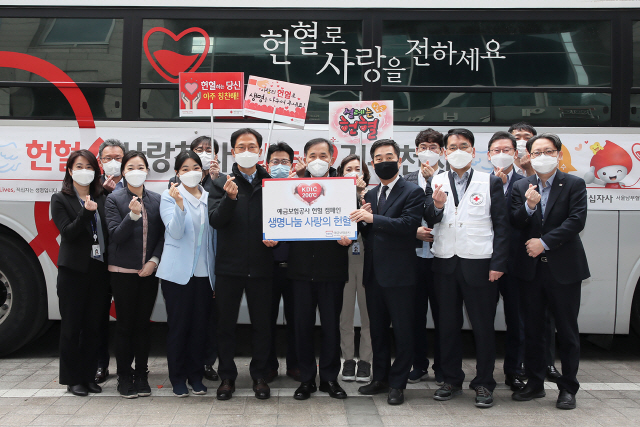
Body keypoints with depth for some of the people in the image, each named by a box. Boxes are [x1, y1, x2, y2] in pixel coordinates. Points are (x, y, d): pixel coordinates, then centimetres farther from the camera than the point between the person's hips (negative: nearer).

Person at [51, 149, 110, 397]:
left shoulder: (102, 199, 9)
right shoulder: (60, 200, 1)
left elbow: (109, 232, 5)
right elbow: (68, 232, -12)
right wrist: (86, 212, -22)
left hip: (99, 270, 3)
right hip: (73, 271, -3)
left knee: (92, 326, 8)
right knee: (71, 326, 3)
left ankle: (88, 376, 19)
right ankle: (72, 379, 13)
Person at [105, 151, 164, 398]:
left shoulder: (156, 200, 6)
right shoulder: (114, 200, -1)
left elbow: (163, 235, 7)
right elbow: (116, 235, -9)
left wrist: (154, 260, -6)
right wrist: (133, 215, -23)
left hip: (148, 271, 2)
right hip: (123, 271, -2)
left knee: (143, 323, 7)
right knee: (125, 324, 3)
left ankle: (141, 375, 17)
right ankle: (124, 377, 13)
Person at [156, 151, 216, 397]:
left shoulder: (209, 198, 9)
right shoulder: (169, 196, -2)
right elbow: (175, 232, -12)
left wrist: (216, 274, 11)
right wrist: (179, 204, -27)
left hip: (204, 272, 3)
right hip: (177, 272, -3)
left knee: (200, 326, 7)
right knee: (178, 326, 2)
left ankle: (196, 376, 18)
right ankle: (178, 378, 13)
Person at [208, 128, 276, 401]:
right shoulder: (222, 184, 3)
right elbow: (215, 221, -9)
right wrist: (230, 198, -24)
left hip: (261, 266, 1)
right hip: (230, 265, 0)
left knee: (262, 323, 8)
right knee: (226, 324, 7)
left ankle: (259, 375, 22)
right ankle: (227, 376, 19)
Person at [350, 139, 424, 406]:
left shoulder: (413, 192, -5)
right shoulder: (370, 195, 15)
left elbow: (408, 224, -20)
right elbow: (367, 232, 13)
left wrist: (373, 218, -26)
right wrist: (362, 219, -8)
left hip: (399, 274, -6)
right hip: (374, 274, 6)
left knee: (402, 331, 2)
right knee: (377, 330, 15)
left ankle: (397, 384, 12)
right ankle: (380, 378, 28)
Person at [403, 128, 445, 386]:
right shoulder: (407, 181, 10)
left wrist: (431, 180, -13)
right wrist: (414, 231, -8)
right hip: (414, 255, 3)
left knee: (441, 313, 4)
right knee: (416, 313, 10)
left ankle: (442, 367, 17)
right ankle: (419, 364, 22)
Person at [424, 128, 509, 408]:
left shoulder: (490, 182, 1)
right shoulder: (436, 183, 7)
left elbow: (501, 225, -1)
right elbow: (430, 220, -1)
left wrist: (498, 264, -9)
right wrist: (437, 205, -23)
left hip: (479, 264, -2)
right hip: (446, 263, 2)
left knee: (483, 326, 4)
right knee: (448, 325, 11)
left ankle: (484, 384, 16)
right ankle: (451, 380, 25)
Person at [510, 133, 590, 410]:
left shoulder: (574, 185, -1)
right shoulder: (521, 187, 7)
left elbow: (577, 221, -11)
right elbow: (514, 224, 0)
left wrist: (544, 242, -15)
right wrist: (528, 206, -20)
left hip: (564, 269, -3)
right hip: (531, 268, 3)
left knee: (567, 330, 4)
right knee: (532, 330, 10)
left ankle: (568, 388, 14)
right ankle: (535, 384, 22)